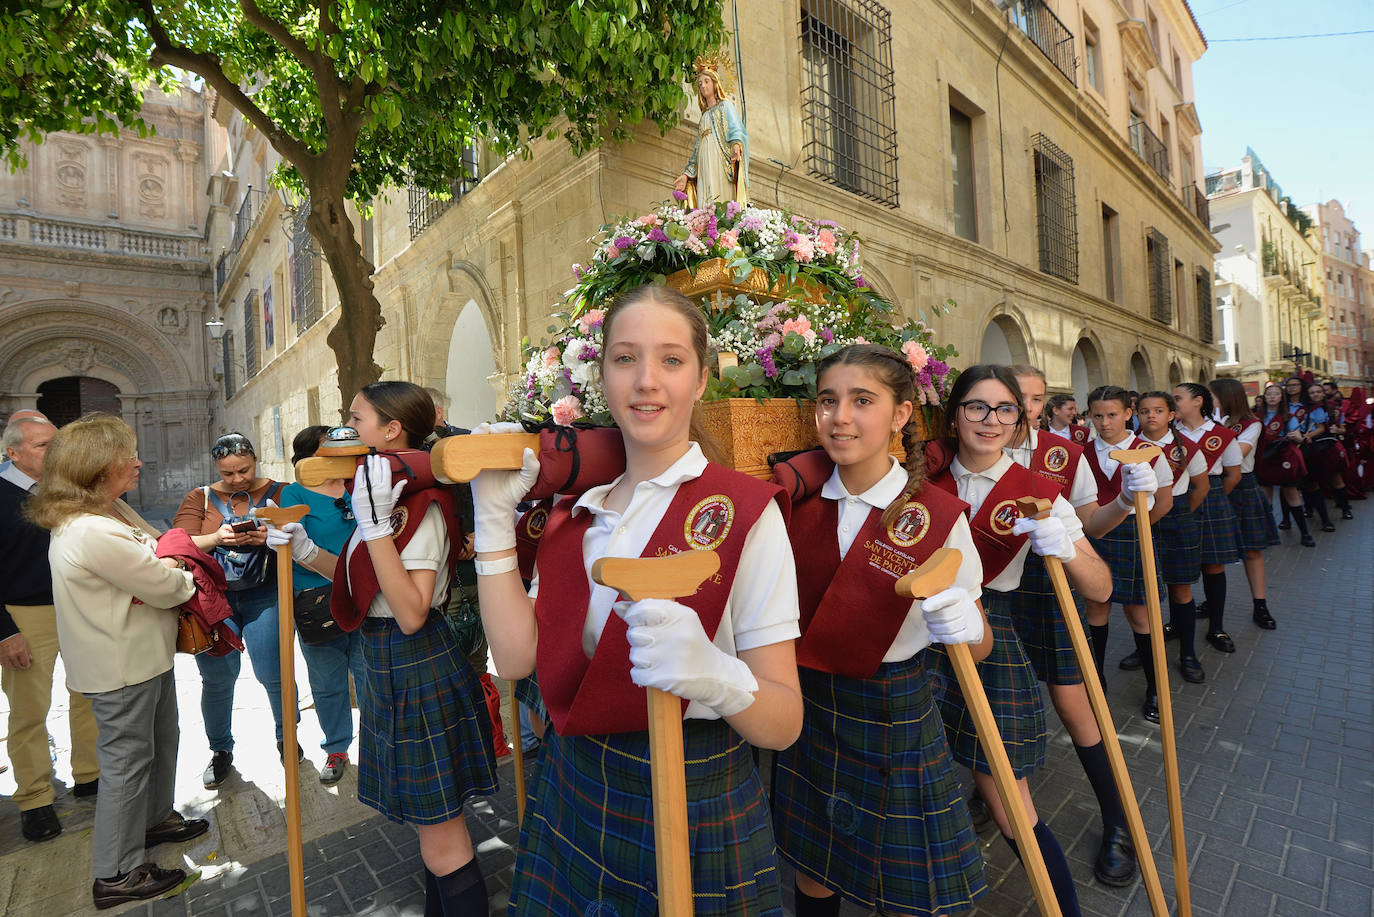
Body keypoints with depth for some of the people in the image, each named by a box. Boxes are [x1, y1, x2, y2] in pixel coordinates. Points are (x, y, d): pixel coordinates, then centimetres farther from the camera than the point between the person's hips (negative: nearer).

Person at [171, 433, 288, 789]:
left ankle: (286, 735, 23)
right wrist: (216, 538, -20)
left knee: (272, 673, -4)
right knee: (218, 677, 3)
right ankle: (220, 750, 26)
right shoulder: (200, 498, 10)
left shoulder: (278, 493, 3)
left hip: (264, 595, -2)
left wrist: (270, 538, -25)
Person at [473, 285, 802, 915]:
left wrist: (716, 675, -38)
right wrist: (495, 516, -11)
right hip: (571, 792, 5)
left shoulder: (744, 513, -17)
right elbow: (515, 656, -7)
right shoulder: (579, 507, 0)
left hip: (694, 803, -4)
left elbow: (785, 725, -18)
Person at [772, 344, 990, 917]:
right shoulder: (803, 499, -7)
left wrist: (958, 624, -29)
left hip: (892, 715, -3)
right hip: (807, 705, 3)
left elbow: (979, 644, -9)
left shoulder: (937, 518, -17)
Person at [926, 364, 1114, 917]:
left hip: (990, 647, -2)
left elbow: (1100, 588, -7)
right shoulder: (927, 482, 0)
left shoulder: (1038, 495, -3)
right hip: (922, 642, 2)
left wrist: (1062, 546, -25)